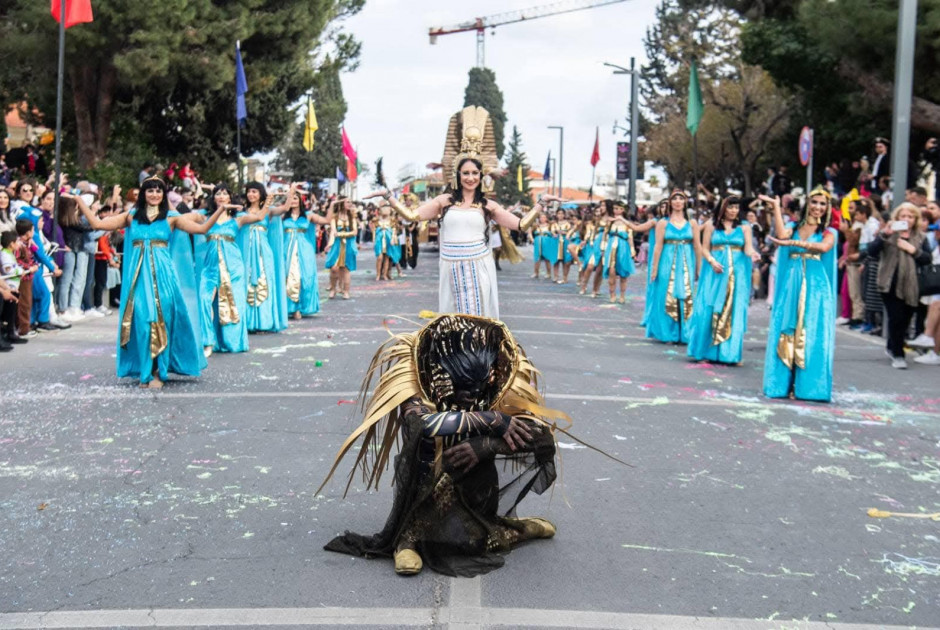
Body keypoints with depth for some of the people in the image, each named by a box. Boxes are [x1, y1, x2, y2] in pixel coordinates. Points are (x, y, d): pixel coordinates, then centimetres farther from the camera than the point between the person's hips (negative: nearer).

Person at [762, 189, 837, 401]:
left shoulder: (828, 232, 8)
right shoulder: (793, 227, 12)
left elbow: (824, 247, -15)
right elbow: (781, 235, -11)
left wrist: (793, 243, -23)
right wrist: (776, 207, -6)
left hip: (815, 288, -1)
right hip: (791, 287, 1)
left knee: (812, 335, -4)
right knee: (786, 332, -1)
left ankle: (807, 384, -1)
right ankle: (783, 383, 3)